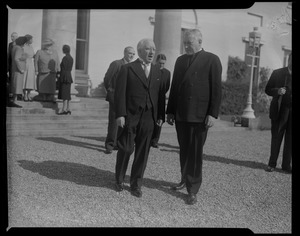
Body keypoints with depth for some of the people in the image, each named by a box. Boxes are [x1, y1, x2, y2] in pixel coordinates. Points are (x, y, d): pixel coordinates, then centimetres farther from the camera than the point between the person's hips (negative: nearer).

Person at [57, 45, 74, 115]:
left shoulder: (65, 58, -13)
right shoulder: (71, 58, 12)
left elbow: (64, 69, -17)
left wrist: (61, 79, -15)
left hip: (64, 77, -9)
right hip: (69, 77, 9)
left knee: (64, 94, -9)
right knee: (67, 94, 12)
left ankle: (64, 109, -9)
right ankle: (68, 109, 15)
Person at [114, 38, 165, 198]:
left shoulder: (157, 71, 12)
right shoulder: (127, 69, -1)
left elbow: (161, 94, 10)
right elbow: (120, 93, -6)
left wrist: (161, 115, 4)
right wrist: (120, 114, -14)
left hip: (148, 118, 4)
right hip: (129, 117, -4)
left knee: (142, 153, 8)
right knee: (125, 149, 2)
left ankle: (136, 184, 22)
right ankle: (119, 180, 24)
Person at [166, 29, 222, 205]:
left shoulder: (212, 60, -2)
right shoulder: (180, 60, 14)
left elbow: (216, 89, -6)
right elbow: (174, 87, 14)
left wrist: (213, 114, -12)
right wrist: (170, 111, 11)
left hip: (199, 115, -5)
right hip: (180, 114, 5)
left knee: (195, 152, 0)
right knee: (184, 150, 14)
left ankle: (193, 190, 9)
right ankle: (185, 180, 29)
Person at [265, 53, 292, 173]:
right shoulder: (277, 73, 5)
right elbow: (267, 90, 6)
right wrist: (277, 91, -14)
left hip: (290, 111, 1)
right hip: (279, 110, -1)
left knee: (289, 139, 4)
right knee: (276, 137, 4)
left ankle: (286, 165, 13)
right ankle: (272, 163, 12)